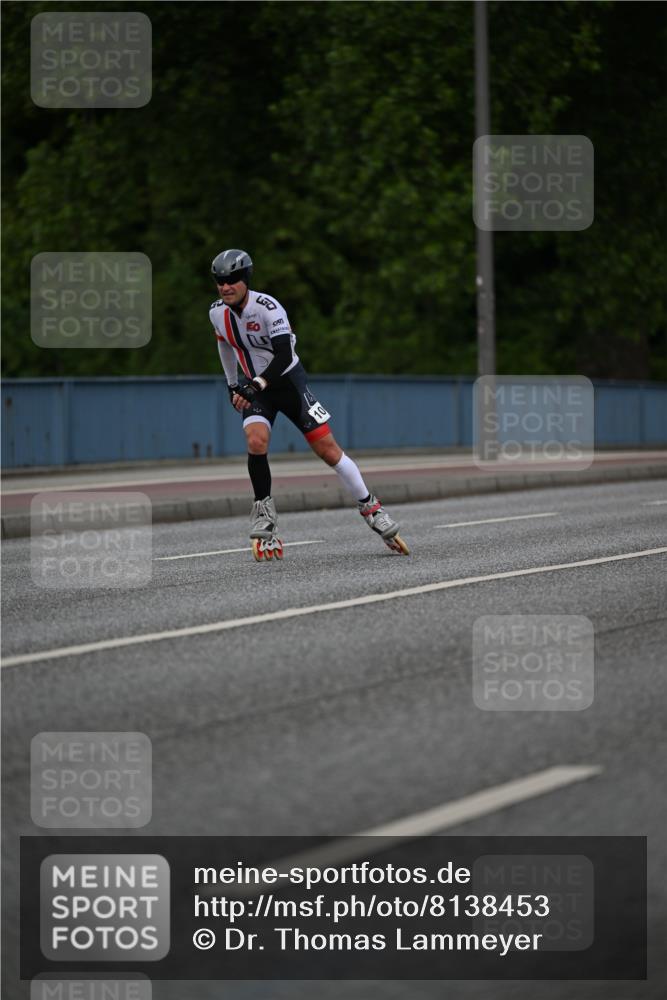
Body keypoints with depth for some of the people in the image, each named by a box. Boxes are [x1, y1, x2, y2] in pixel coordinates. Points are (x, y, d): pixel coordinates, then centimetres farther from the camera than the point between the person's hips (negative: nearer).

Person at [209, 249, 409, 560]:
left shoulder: (268, 308, -24)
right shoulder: (217, 312, -5)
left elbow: (284, 356, -30)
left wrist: (256, 384, -40)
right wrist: (233, 386, 22)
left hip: (288, 381, -4)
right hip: (254, 386, 4)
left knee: (327, 449, -5)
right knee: (256, 440, -24)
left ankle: (370, 507, 10)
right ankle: (263, 518, -12)